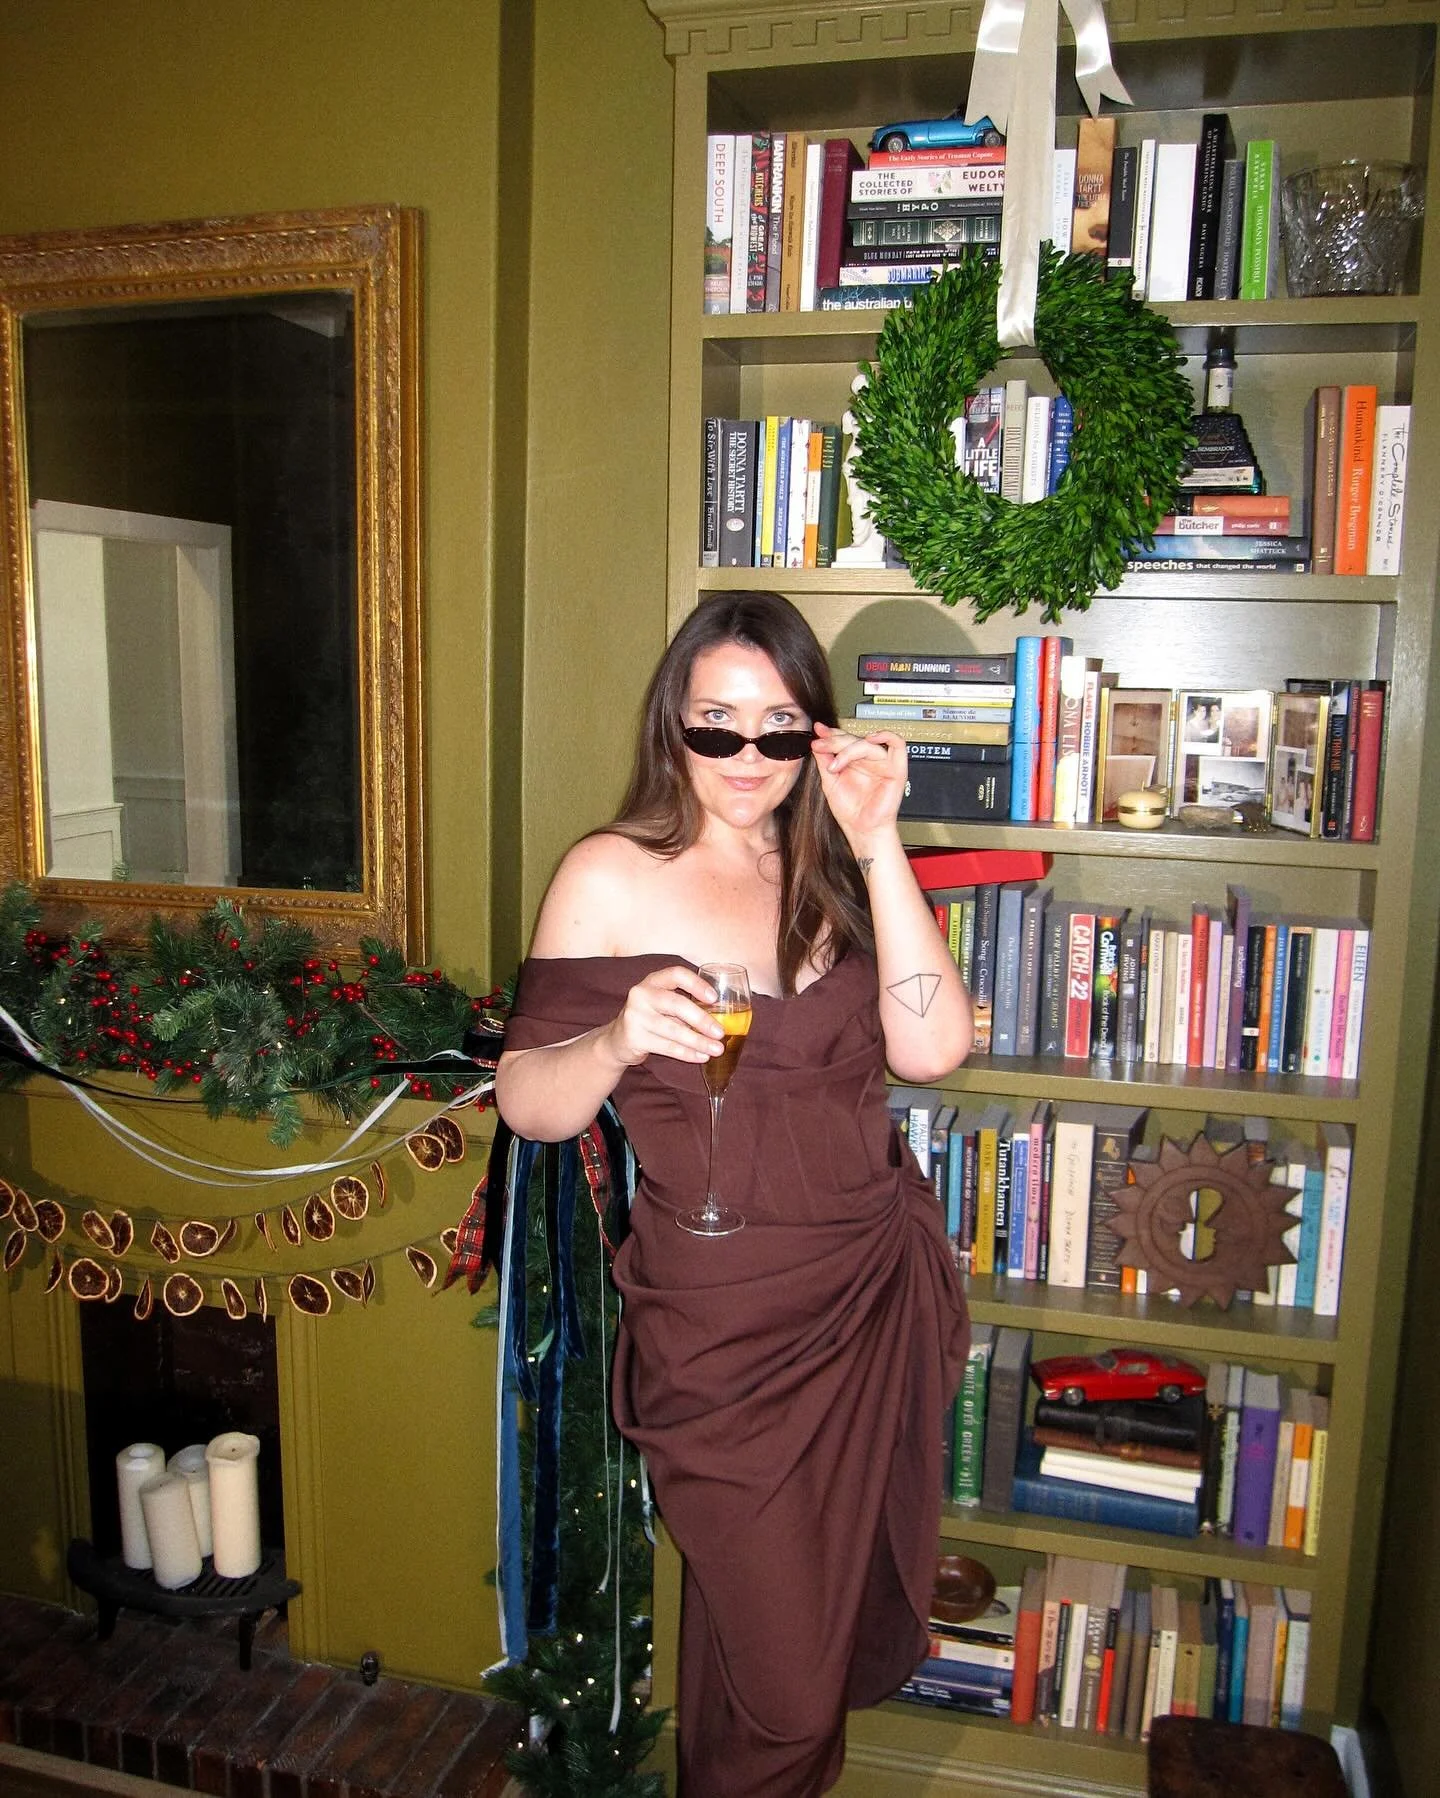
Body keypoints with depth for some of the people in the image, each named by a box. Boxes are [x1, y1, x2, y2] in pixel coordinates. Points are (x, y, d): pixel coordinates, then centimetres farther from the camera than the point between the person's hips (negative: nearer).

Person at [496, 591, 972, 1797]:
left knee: (856, 1616, 23)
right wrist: (617, 1040, -28)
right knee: (777, 1684, 8)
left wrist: (875, 844, -14)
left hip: (878, 1293, 5)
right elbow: (527, 1106, -8)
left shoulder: (835, 870, 5)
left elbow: (932, 1050, -10)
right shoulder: (614, 877, -7)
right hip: (724, 1324, -4)